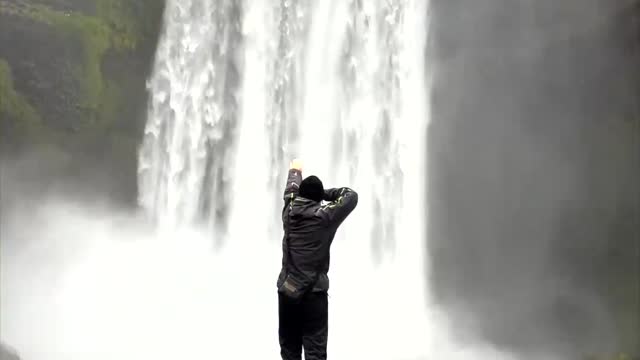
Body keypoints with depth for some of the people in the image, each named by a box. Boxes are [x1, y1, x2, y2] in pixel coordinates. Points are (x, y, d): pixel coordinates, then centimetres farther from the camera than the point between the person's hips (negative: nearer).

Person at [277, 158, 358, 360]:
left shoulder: (289, 212, 3)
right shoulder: (325, 217, -8)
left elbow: (290, 191, 24)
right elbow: (351, 196, 4)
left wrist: (295, 171, 43)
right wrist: (324, 193, 7)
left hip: (287, 291, 4)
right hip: (314, 293, -4)